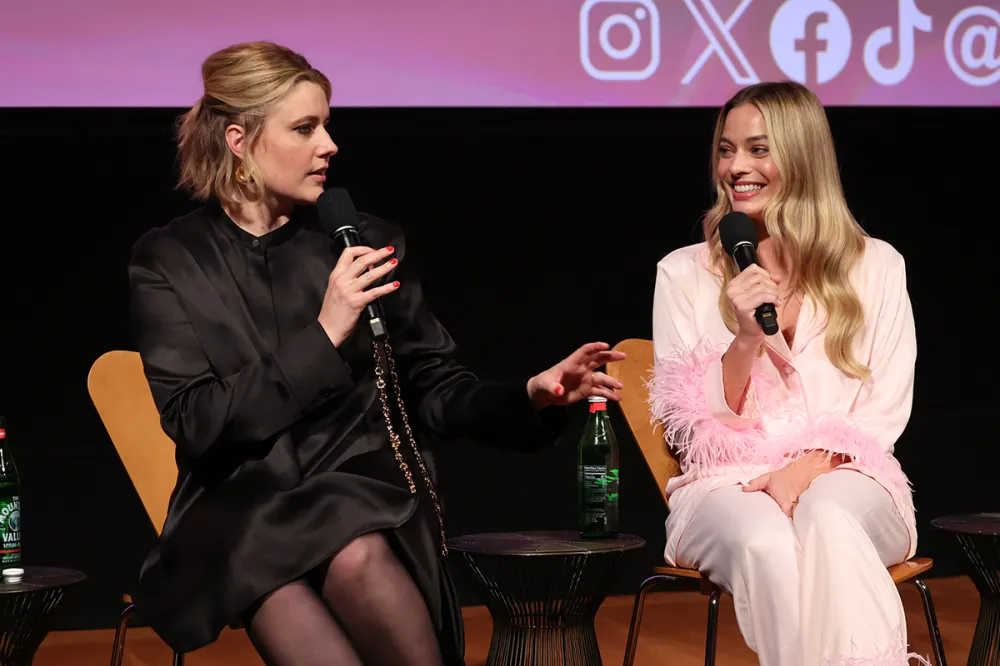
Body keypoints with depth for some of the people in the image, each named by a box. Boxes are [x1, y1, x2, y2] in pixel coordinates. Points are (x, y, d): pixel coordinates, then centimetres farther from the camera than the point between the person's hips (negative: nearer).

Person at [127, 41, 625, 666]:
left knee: (355, 557, -35)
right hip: (239, 507, -1)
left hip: (365, 481, 2)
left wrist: (531, 394, -6)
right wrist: (322, 337, -12)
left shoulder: (367, 242, 9)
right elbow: (196, 425, -5)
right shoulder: (167, 261, 5)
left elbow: (435, 390, 14)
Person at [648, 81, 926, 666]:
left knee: (828, 522, -38)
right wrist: (746, 340, -12)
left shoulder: (876, 267, 10)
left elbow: (883, 412, 6)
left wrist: (809, 466, -13)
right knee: (767, 542, -37)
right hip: (725, 485, 0)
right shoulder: (685, 273, 9)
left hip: (843, 480, 0)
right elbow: (692, 425, 5)